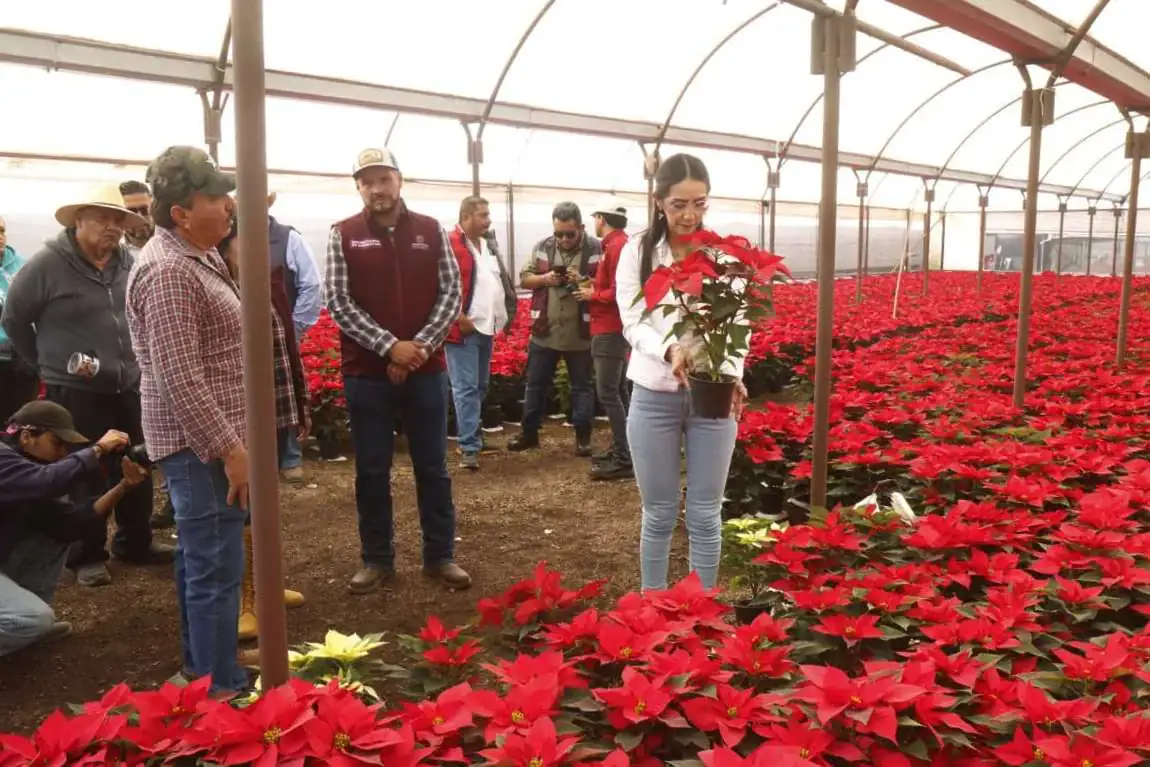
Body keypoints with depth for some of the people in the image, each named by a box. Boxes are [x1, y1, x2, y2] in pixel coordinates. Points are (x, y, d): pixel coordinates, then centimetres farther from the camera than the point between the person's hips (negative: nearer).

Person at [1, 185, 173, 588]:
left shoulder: (127, 263, 3)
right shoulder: (47, 264, -11)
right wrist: (48, 363, 4)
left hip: (128, 386, 5)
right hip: (75, 391, -5)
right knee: (86, 475, 5)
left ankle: (135, 541, 31)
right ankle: (87, 555, 20)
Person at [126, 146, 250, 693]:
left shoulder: (196, 255, 12)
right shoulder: (168, 271, -20)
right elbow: (180, 378, -25)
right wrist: (229, 449, -23)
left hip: (204, 437, 10)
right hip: (200, 442, -10)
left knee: (198, 557, 18)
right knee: (216, 567, -4)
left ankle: (202, 667, 32)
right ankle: (222, 690, 7)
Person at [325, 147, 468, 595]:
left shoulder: (431, 231, 4)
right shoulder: (343, 235, 0)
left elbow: (450, 293, 0)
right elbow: (338, 302, -7)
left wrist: (420, 347, -13)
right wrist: (390, 346, -15)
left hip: (426, 369, 1)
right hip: (366, 373, -1)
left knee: (432, 467, 9)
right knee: (372, 471, 8)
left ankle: (440, 556, 21)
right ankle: (377, 559, 21)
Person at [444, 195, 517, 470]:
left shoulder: (487, 245, 16)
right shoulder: (450, 244, -11)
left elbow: (501, 281, 24)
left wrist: (507, 313, 14)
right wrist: (459, 318, -20)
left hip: (486, 328, 9)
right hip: (464, 329, -8)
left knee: (480, 386, 15)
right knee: (466, 388, -7)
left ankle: (473, 438, 27)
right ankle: (469, 447, -6)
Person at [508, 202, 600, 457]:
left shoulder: (596, 249, -7)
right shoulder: (543, 247, 3)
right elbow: (524, 279, 6)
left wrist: (584, 281, -22)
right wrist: (545, 278, -13)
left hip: (580, 334, -3)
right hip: (544, 331, 3)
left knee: (582, 387, 8)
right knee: (535, 384, 12)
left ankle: (583, 437, 19)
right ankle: (529, 433, 25)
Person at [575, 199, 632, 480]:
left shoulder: (616, 246, -15)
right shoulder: (618, 244, 15)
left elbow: (619, 292, -22)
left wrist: (593, 295, -10)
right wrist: (593, 286, 7)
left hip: (610, 331, -11)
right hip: (613, 329, 11)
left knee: (607, 393, -10)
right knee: (618, 391, 13)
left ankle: (624, 460, -8)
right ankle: (620, 449, 21)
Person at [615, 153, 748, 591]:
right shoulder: (637, 252, -2)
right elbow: (632, 324, -6)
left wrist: (732, 373, -23)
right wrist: (669, 351, -27)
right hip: (655, 396, 0)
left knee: (705, 516, 8)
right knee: (659, 514, 10)